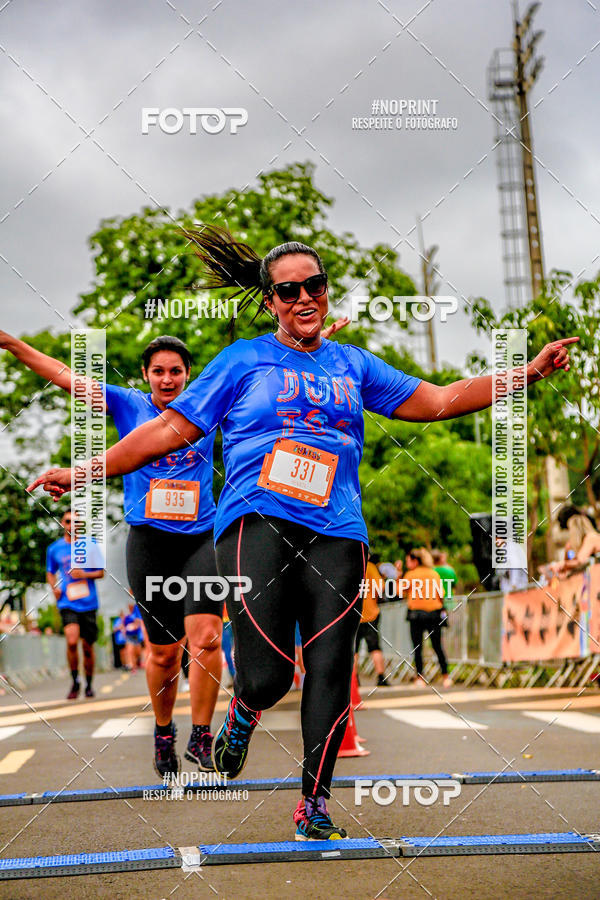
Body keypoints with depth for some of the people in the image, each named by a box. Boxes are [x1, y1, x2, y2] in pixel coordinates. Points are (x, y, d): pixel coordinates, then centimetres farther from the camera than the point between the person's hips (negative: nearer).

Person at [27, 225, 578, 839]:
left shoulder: (353, 364, 21)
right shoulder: (243, 360, 12)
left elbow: (438, 401, 20)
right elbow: (172, 428, 11)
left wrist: (528, 372, 14)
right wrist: (87, 470, 4)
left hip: (336, 533, 3)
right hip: (258, 521, -3)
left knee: (330, 671, -5)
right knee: (267, 677, -16)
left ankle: (313, 805, 12)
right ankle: (244, 710, 22)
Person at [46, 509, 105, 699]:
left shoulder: (90, 545, 3)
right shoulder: (54, 549, 7)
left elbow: (100, 572, 6)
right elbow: (50, 572, 21)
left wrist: (85, 575, -13)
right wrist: (54, 587, 1)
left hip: (88, 603, 1)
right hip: (67, 603, -1)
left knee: (87, 646, 7)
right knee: (72, 641, -20)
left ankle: (89, 685, 26)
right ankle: (75, 683, -2)